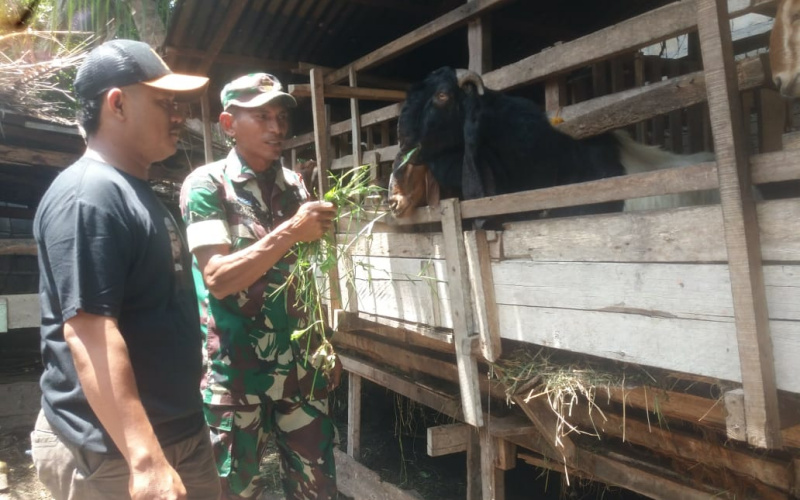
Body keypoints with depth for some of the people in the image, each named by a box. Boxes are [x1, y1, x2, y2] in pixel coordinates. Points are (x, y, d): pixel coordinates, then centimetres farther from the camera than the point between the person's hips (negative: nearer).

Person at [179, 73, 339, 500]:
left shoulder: (294, 185, 7)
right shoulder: (205, 185, -7)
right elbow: (218, 280, -18)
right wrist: (290, 232, -27)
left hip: (298, 364, 5)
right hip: (234, 371, -4)